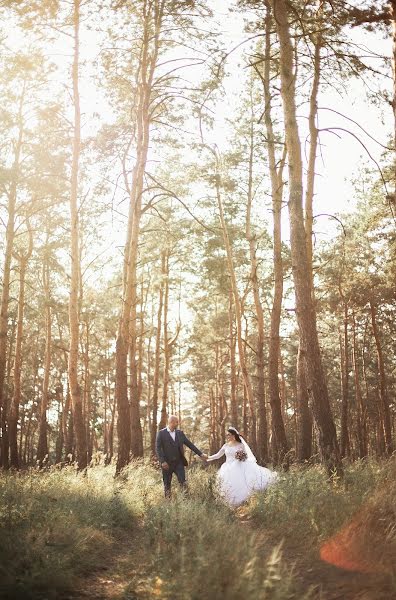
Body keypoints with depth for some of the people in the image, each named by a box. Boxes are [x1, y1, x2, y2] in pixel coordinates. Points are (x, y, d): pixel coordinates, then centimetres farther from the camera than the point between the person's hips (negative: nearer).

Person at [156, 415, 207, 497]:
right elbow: (158, 448, -9)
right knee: (167, 484, 6)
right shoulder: (161, 433, -5)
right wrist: (162, 461, -19)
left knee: (183, 483, -3)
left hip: (179, 462, 3)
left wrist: (200, 454, 4)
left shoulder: (180, 433, 7)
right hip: (167, 463, -3)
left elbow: (190, 444, 9)